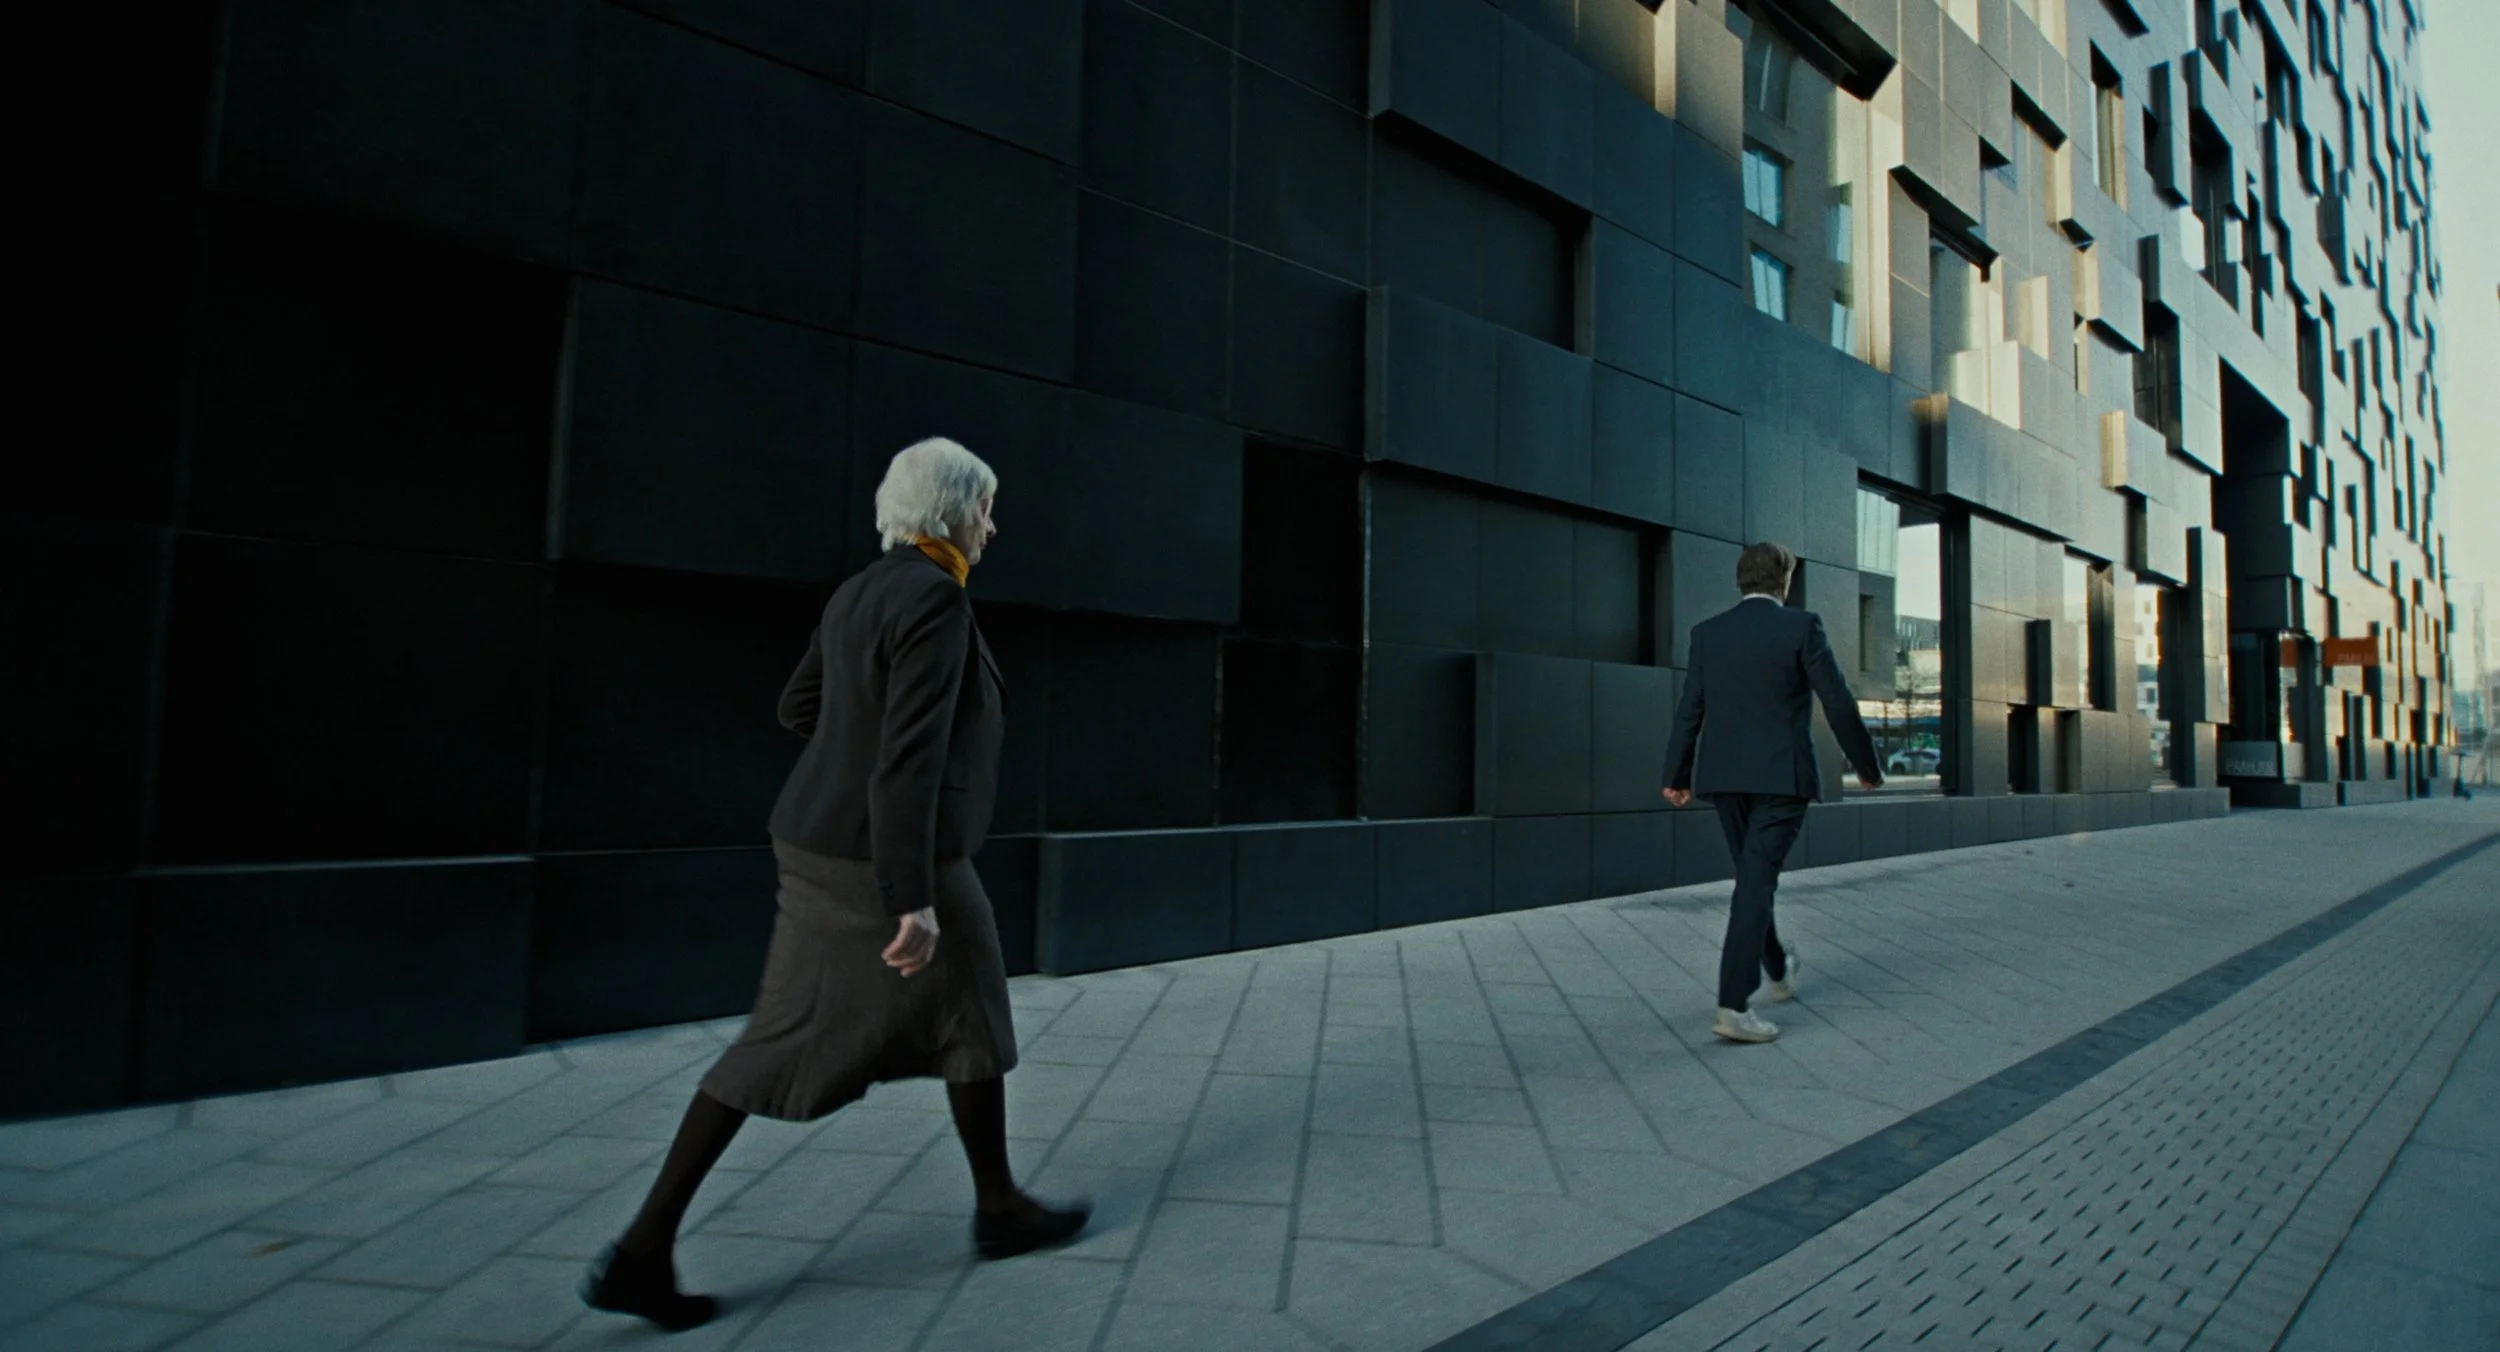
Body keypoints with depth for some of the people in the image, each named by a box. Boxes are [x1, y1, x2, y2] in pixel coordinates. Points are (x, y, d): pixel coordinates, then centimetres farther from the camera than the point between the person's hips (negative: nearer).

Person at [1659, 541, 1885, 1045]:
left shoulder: (1707, 631, 5)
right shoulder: (1802, 625, -6)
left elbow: (1690, 710, 4)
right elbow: (1838, 704, -6)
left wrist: (1677, 775, 11)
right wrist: (1867, 766, 7)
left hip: (1723, 776, 5)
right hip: (1781, 776, -4)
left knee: (1754, 875, 21)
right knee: (1756, 884, -7)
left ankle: (1778, 969, 40)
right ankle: (1733, 1006, -12)